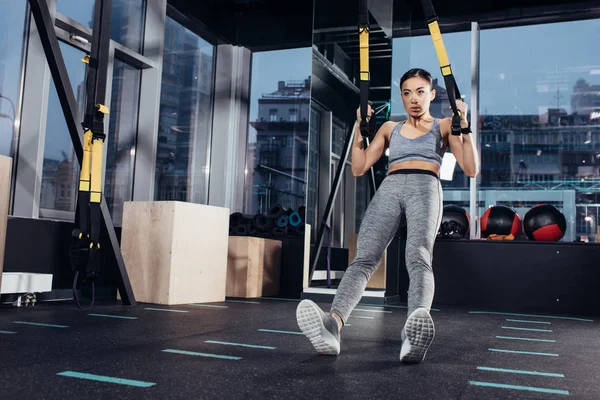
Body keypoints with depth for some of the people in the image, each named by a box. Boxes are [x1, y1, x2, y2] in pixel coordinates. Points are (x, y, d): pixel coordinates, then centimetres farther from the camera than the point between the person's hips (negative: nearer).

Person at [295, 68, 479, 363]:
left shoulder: (444, 126, 22)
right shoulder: (389, 128, 28)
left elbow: (470, 170, 11)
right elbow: (359, 168, 22)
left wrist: (464, 125, 2)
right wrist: (360, 128, 14)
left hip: (426, 187, -2)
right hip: (389, 188, 2)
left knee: (418, 257, -33)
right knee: (364, 258, -26)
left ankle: (415, 332, -60)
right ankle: (332, 324, -50)